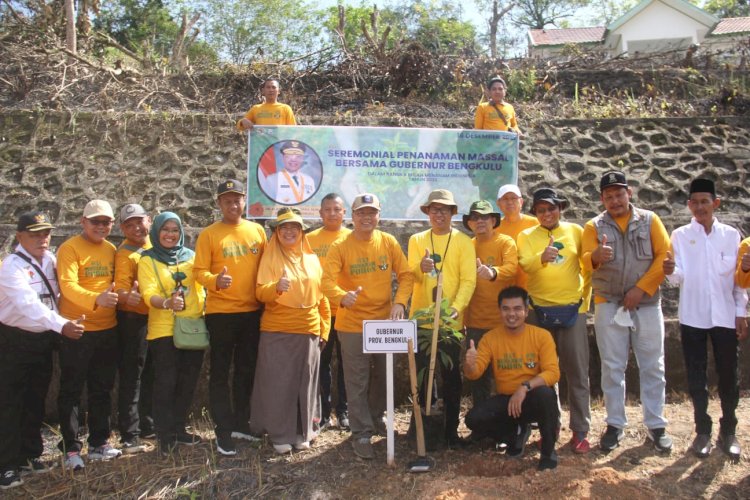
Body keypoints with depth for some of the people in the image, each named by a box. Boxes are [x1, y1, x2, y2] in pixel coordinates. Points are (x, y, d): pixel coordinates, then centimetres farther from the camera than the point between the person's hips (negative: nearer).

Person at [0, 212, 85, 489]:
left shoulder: (50, 259, 3)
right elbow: (30, 304, -31)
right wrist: (61, 325, -42)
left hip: (44, 340, 6)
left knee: (36, 400, 15)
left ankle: (31, 454, 28)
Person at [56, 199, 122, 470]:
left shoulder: (111, 250, 10)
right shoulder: (70, 249, -10)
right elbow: (68, 285, -23)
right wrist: (96, 299, -37)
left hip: (107, 329, 6)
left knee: (102, 389, 14)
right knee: (71, 390, 2)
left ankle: (99, 444, 26)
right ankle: (71, 449, 12)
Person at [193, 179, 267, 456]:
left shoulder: (257, 230, 7)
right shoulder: (209, 234, -3)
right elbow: (199, 271, -8)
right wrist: (215, 280, -28)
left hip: (252, 311, 4)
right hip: (220, 312, -4)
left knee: (247, 370, 14)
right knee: (220, 373, 3)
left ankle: (241, 422, 29)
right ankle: (224, 430, 12)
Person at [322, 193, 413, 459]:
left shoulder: (389, 242, 0)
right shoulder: (340, 247, -9)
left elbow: (405, 274, 0)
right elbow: (328, 281, -17)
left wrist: (400, 301, -17)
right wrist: (343, 297, -38)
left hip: (385, 321, 4)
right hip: (353, 324, -3)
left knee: (383, 376, 18)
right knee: (357, 383, 2)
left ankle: (375, 419, 41)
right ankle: (361, 434, 15)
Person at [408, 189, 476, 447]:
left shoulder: (463, 241, 1)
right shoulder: (417, 240, 7)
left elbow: (468, 280, -6)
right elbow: (411, 277, 0)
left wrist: (456, 308, -22)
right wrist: (420, 268, -24)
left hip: (451, 319, -1)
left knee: (451, 374, 5)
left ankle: (451, 428, 16)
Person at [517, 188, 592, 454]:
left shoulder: (576, 231, 4)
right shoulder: (526, 236, 4)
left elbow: (588, 267, 8)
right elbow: (525, 264, -14)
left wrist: (585, 300, 3)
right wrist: (542, 258, -34)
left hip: (572, 310, -1)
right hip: (539, 311, 1)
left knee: (577, 373, 2)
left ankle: (580, 431, 10)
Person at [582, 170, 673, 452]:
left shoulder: (649, 220, 4)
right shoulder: (594, 226, 3)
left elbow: (665, 256, -3)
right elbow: (586, 261, -12)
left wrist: (641, 289, -12)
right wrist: (596, 255, -36)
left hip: (647, 305, 0)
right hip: (609, 306, 0)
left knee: (652, 367, 6)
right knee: (612, 368, 5)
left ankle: (656, 425, 17)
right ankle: (615, 425, 15)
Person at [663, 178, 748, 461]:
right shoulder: (680, 235, 2)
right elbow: (679, 278, -4)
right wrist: (670, 271, -26)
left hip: (725, 316, 1)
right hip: (692, 316, 0)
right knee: (696, 376, 6)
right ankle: (702, 431, 17)